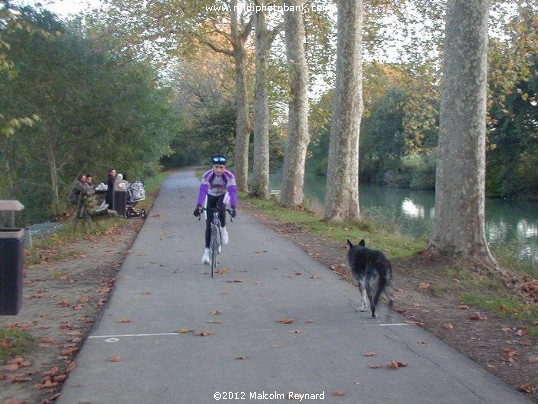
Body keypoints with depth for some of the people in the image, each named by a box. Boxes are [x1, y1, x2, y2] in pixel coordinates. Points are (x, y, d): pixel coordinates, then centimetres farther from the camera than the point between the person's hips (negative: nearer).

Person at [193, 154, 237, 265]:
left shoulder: (230, 176, -30)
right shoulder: (207, 175, -30)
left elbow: (233, 191, -37)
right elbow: (202, 190, -38)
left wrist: (233, 207, -48)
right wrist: (198, 206, -48)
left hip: (223, 195, 0)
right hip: (211, 196, 1)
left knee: (220, 207, -36)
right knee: (209, 224, -6)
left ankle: (223, 229, -12)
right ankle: (207, 251, 2)